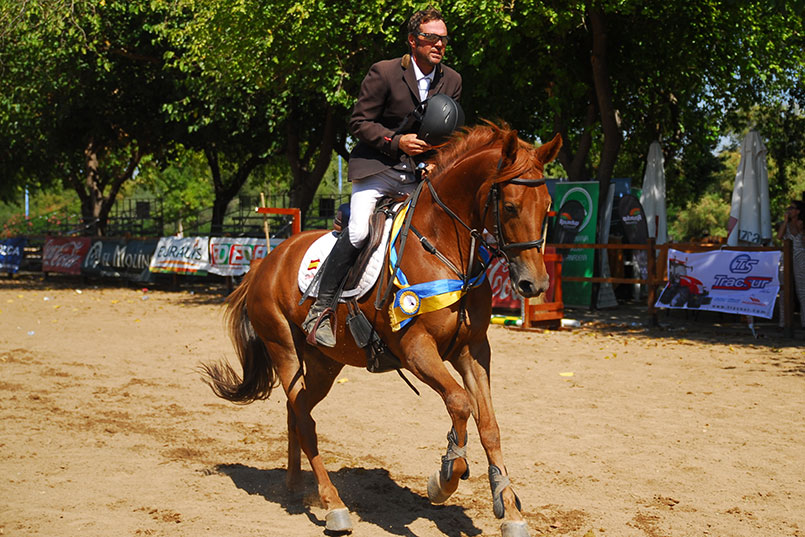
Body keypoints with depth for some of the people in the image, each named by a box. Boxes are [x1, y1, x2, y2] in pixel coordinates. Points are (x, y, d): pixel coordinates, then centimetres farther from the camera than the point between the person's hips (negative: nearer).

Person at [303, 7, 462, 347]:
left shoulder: (452, 80, 9)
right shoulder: (384, 72, -7)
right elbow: (359, 122, -6)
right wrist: (397, 141, -18)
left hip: (421, 172, 5)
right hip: (377, 167, -5)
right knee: (357, 232, -23)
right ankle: (321, 309, -15)